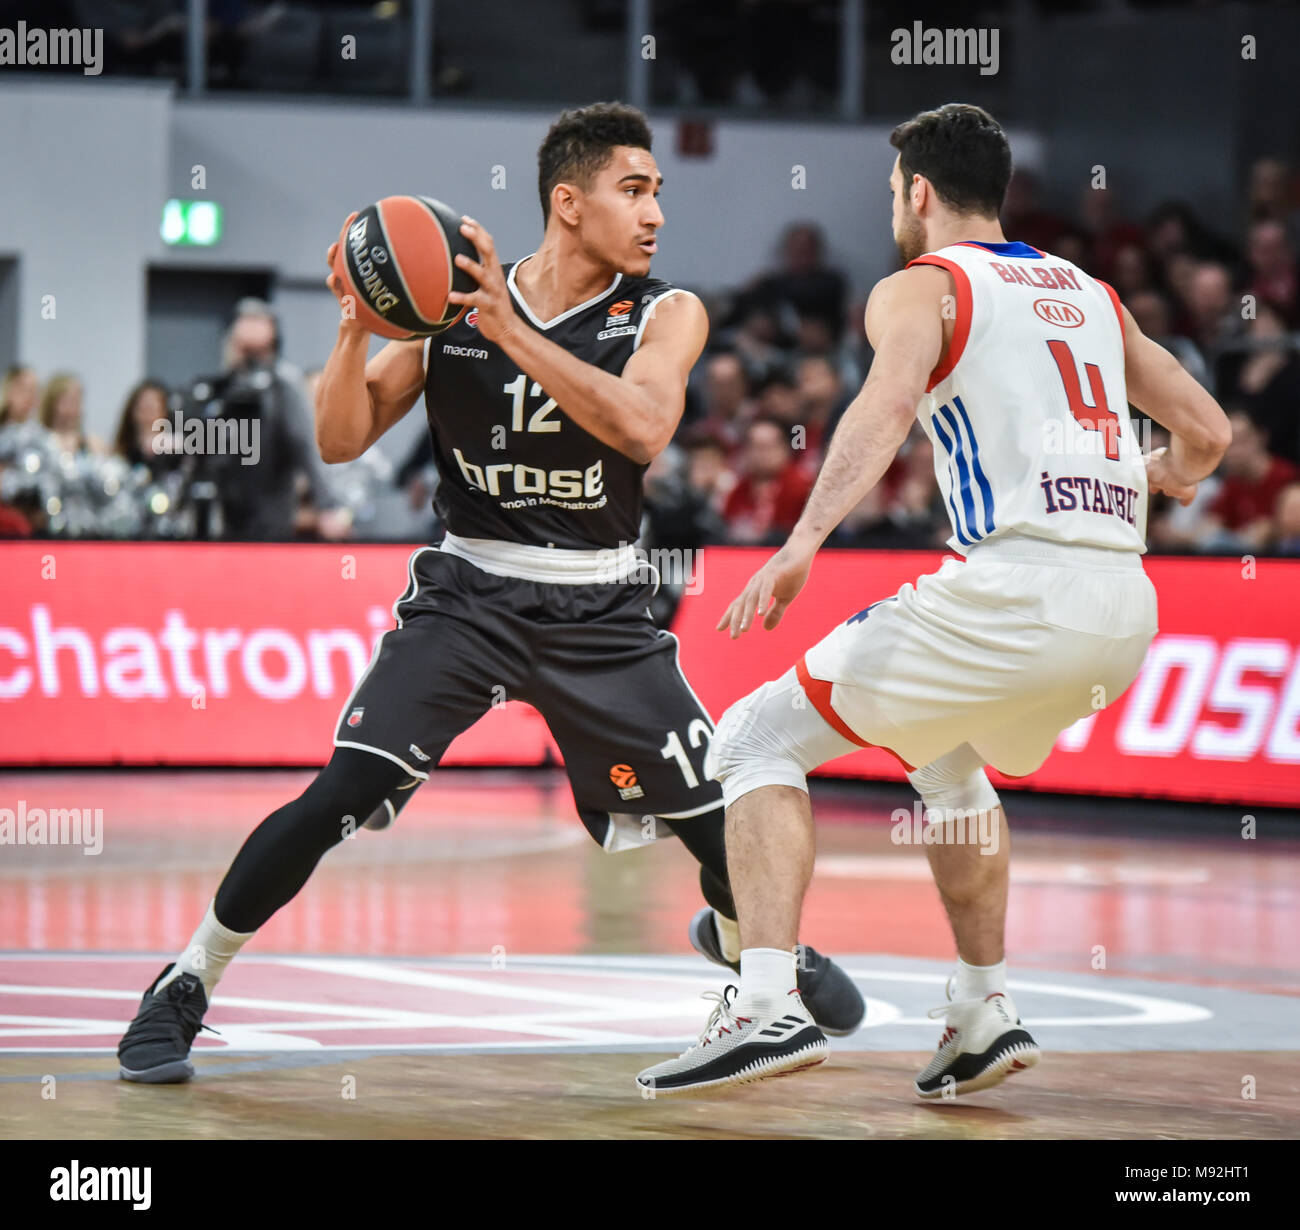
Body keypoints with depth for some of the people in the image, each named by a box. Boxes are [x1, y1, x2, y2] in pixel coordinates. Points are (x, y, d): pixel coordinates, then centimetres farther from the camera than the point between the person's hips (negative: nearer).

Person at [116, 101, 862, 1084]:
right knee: (341, 793, -18)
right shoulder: (452, 300, -4)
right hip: (466, 591, -1)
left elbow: (644, 427, -27)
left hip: (600, 607, 1)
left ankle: (747, 936, 42)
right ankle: (183, 988, -4)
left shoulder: (665, 314, -6)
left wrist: (513, 331, -31)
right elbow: (343, 441, -3)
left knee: (718, 809, 5)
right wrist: (359, 327, -21)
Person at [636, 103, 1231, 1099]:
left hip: (1013, 587, -7)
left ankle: (769, 1004, -13)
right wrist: (1162, 478, 51)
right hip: (1125, 604, 7)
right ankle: (985, 1012, 27)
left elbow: (891, 398, -18)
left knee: (757, 742, 4)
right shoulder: (1091, 293, 24)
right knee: (946, 756, 35)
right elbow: (1208, 433, 27)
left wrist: (804, 540, -29)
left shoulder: (920, 287, 5)